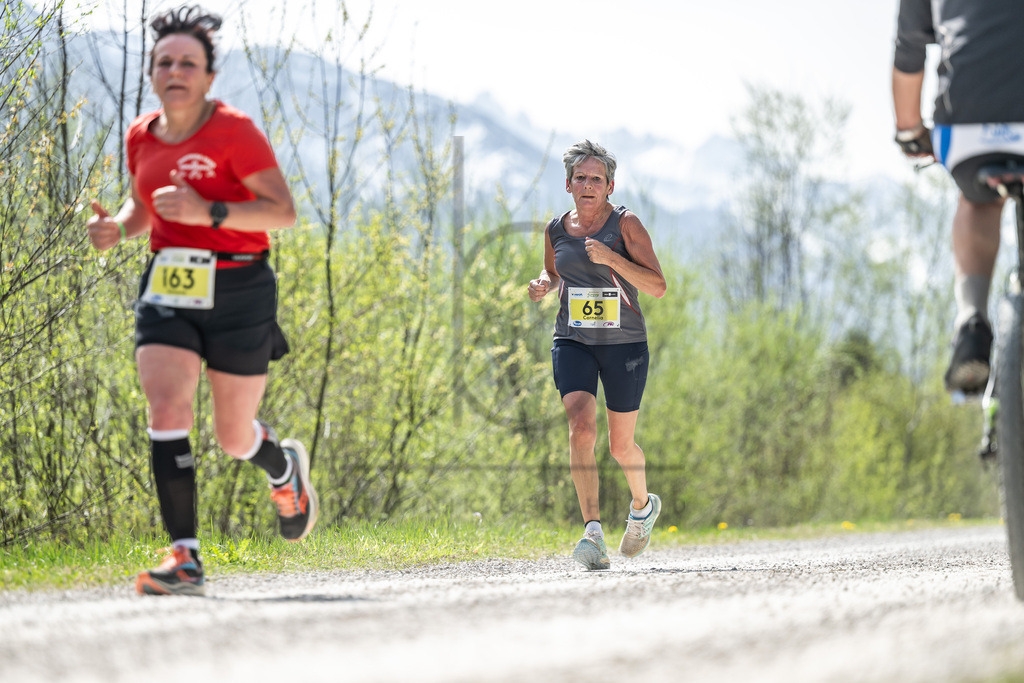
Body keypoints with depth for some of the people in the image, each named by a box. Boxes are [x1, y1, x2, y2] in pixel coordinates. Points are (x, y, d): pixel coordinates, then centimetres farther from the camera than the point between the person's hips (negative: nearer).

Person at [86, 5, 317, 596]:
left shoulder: (235, 132, -11)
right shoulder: (142, 137, 6)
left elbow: (284, 211, -15)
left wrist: (208, 212, -27)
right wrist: (118, 227, 0)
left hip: (238, 291, -4)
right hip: (167, 290, 4)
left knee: (235, 438, 6)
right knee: (166, 408, -17)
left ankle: (287, 469, 45)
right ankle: (185, 559, -19)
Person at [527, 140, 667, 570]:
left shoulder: (625, 225, -8)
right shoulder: (556, 230, 4)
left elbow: (657, 287, -13)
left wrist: (611, 258, -25)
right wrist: (545, 285, 0)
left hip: (624, 344, -2)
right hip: (572, 341, 2)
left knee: (620, 445, 8)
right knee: (580, 426, -21)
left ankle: (643, 506, 41)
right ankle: (593, 532, -26)